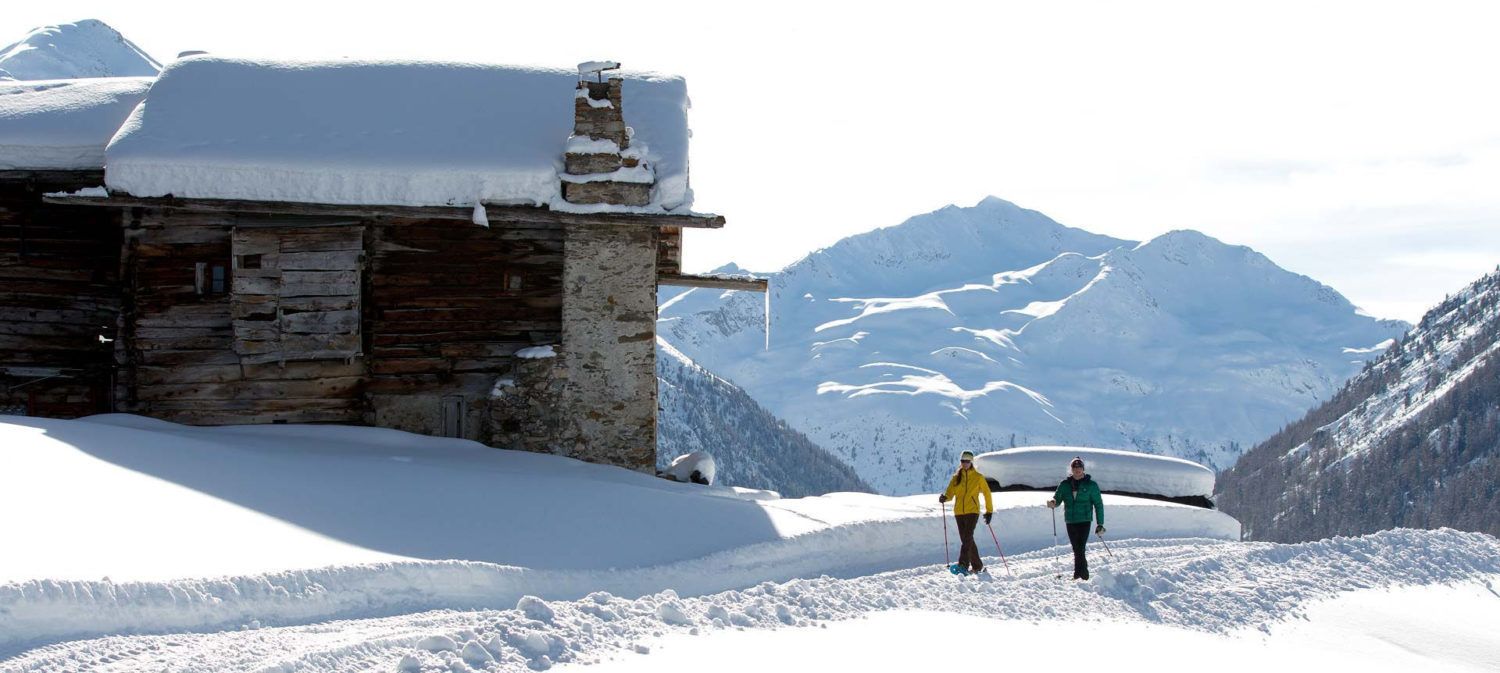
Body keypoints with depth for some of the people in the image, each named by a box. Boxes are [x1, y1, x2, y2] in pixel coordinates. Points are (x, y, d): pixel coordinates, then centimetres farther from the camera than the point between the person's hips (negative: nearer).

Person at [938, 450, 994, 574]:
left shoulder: (978, 477, 3)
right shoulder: (956, 478, 12)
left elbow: (987, 493, 9)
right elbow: (950, 493, 4)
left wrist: (989, 511, 8)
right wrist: (945, 498, -19)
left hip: (972, 511, -5)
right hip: (959, 512, 5)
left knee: (967, 537, -20)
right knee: (966, 539, 7)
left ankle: (963, 563, -30)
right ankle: (977, 566, 18)